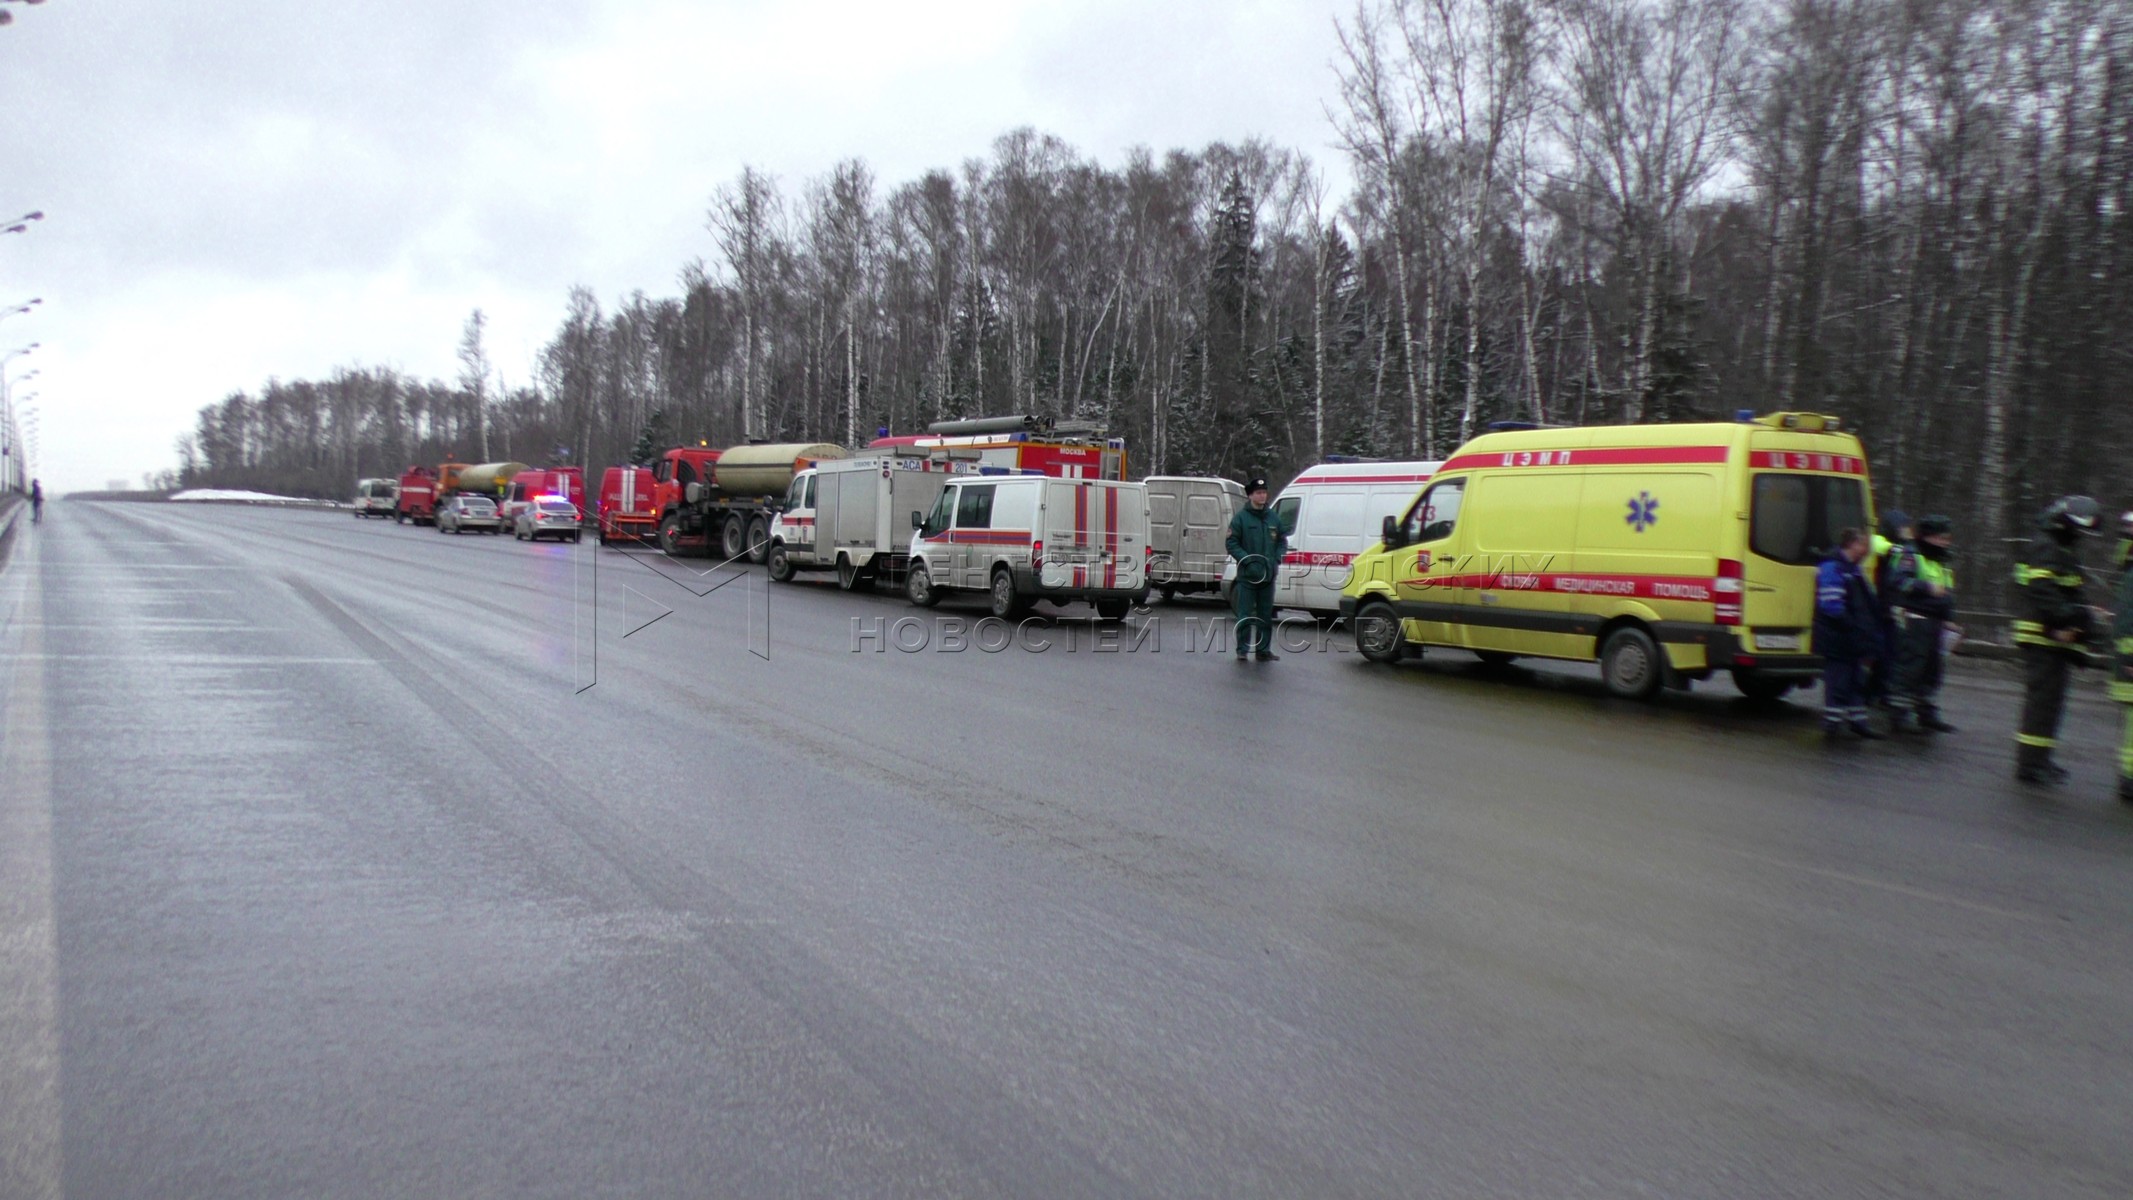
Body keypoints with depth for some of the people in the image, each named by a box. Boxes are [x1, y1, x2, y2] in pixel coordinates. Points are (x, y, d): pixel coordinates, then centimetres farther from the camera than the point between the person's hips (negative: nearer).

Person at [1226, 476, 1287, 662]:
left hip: (1268, 575, 5)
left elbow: (1282, 540, 19)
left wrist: (1277, 558, 2)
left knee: (1266, 615, 10)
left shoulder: (1273, 518, 11)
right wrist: (1247, 559, -16)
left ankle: (1263, 649, 18)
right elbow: (1231, 543, -6)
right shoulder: (1240, 517, -4)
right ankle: (1242, 650, 3)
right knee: (1245, 615, -3)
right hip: (1247, 575, -5)